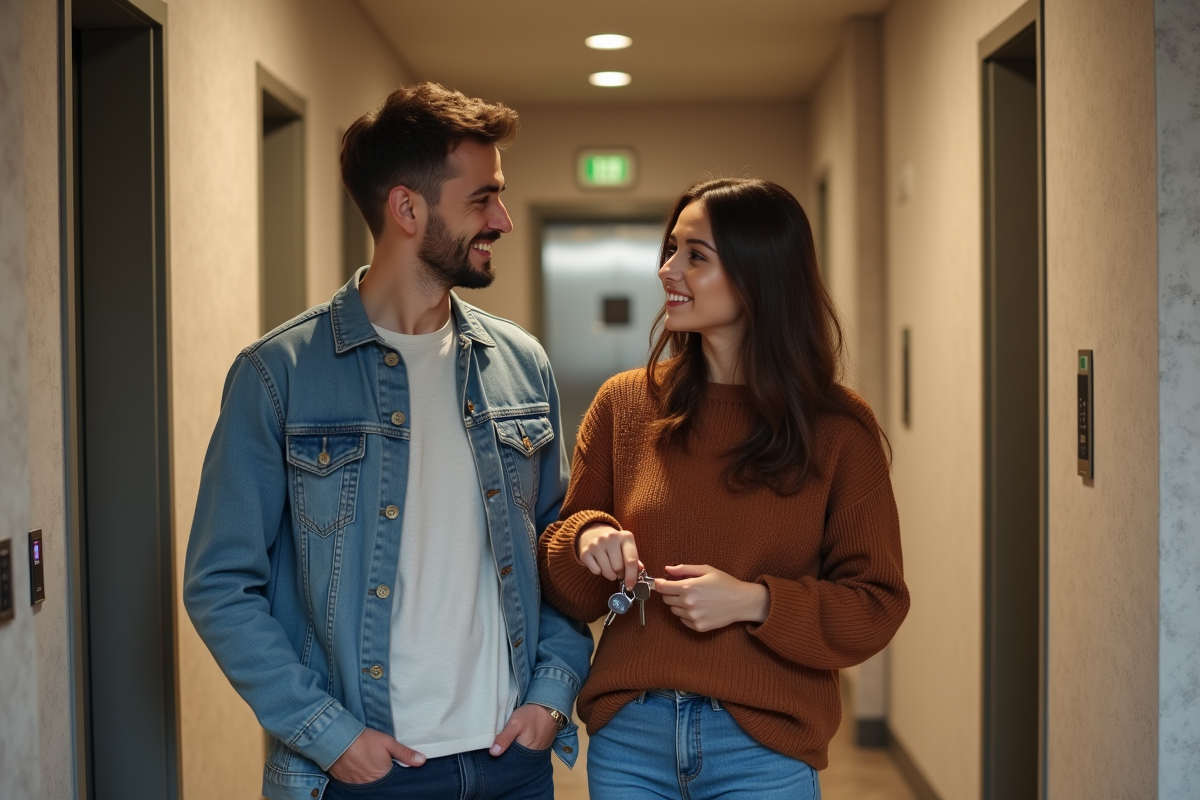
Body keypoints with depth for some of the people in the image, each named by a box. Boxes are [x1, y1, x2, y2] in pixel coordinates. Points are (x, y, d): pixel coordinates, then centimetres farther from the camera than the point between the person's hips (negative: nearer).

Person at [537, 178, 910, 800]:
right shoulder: (626, 404, 1)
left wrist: (755, 602, -17)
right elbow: (568, 592, 8)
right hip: (628, 737, 2)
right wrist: (587, 539, -13)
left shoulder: (837, 431, -5)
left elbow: (877, 607, -4)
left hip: (764, 748, -2)